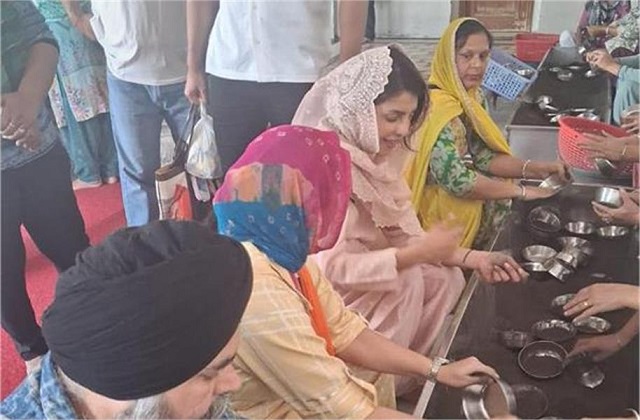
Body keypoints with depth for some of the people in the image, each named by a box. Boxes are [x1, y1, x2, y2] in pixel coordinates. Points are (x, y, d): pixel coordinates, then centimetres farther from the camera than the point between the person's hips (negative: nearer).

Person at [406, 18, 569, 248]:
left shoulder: (471, 96, 4)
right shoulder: (439, 107, -25)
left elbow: (483, 157, 4)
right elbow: (455, 179, -31)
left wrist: (533, 168, -11)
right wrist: (521, 191, -23)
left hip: (467, 204, 8)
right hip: (445, 210, -8)